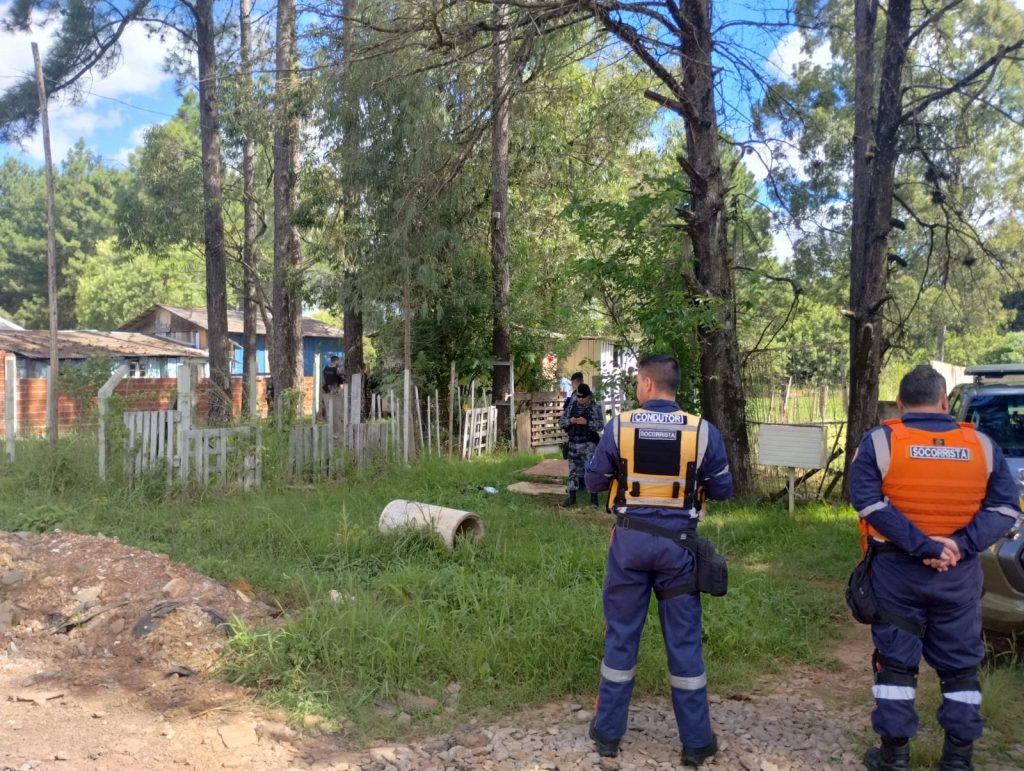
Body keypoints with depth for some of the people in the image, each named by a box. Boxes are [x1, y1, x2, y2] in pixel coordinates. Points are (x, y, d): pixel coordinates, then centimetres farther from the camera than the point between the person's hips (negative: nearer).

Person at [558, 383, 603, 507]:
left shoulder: (595, 408, -7)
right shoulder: (571, 406, 4)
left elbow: (600, 426, -11)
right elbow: (560, 422, 5)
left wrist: (587, 422, -26)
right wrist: (570, 421, -16)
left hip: (589, 445, -4)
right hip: (573, 444, 4)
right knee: (573, 471, 11)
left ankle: (594, 498, -1)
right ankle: (571, 497, 18)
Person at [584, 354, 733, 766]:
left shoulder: (619, 426, -8)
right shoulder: (703, 431, -8)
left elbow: (593, 481, 1)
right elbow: (723, 489, 1)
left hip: (630, 540, 0)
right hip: (677, 543, 0)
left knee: (621, 633, 12)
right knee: (684, 640, 10)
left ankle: (608, 731, 23)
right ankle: (696, 740, 19)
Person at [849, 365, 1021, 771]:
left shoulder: (879, 441, -6)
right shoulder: (981, 445, 2)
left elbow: (869, 502, -16)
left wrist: (920, 545, -18)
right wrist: (962, 544, -13)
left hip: (897, 570, -2)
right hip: (960, 574, 2)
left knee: (895, 662, 8)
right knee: (960, 665, 15)